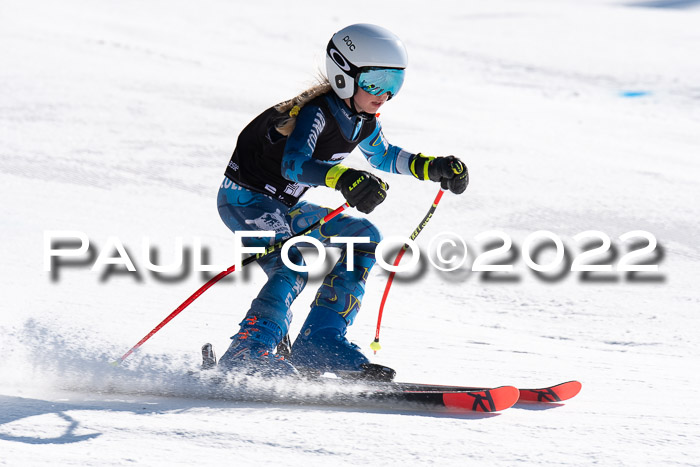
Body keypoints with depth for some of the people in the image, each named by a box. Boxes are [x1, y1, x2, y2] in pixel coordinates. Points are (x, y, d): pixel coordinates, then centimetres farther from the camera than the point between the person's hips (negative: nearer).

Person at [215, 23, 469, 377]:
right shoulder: (317, 112, -25)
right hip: (244, 199, -9)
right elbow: (293, 164, -42)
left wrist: (433, 168, 12)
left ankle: (318, 344, 0)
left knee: (364, 238, 9)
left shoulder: (362, 120, 2)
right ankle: (247, 355, -34)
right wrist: (344, 178, -58)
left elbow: (383, 156, 24)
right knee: (293, 266, -31)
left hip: (284, 207, 9)